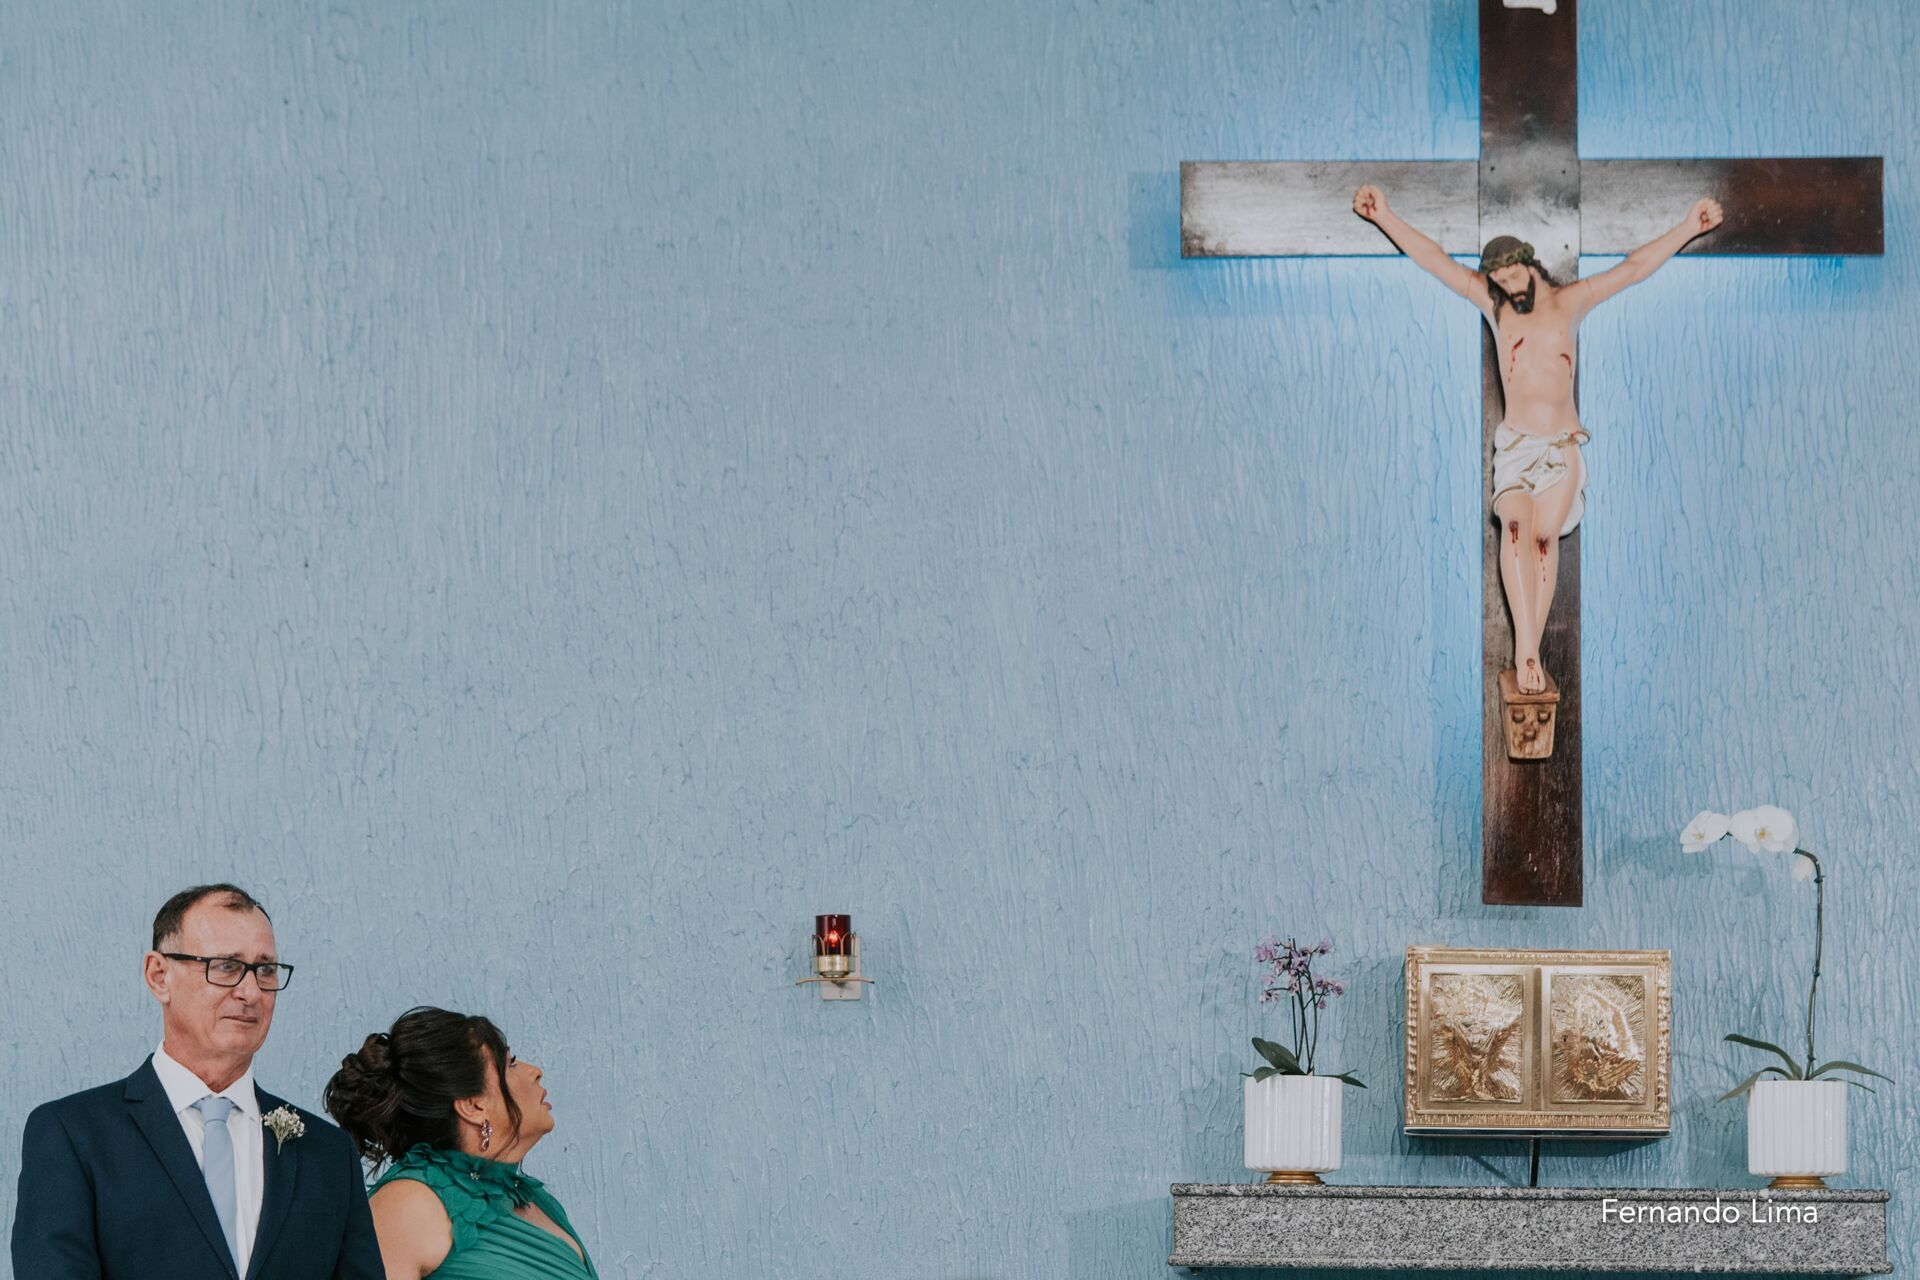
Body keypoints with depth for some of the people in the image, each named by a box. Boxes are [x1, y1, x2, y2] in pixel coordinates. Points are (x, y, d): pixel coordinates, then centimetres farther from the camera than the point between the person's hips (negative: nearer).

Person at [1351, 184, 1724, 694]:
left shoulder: (1569, 303, 6)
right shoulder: (1494, 305, 8)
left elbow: (1636, 266, 5)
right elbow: (1435, 259, 7)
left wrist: (1688, 226, 0)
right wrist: (1384, 216, 4)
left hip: (1563, 445, 1)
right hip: (1515, 443, -1)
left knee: (1544, 539, -7)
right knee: (1515, 528, -22)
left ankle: (1528, 652, -5)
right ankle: (1528, 651, -30)